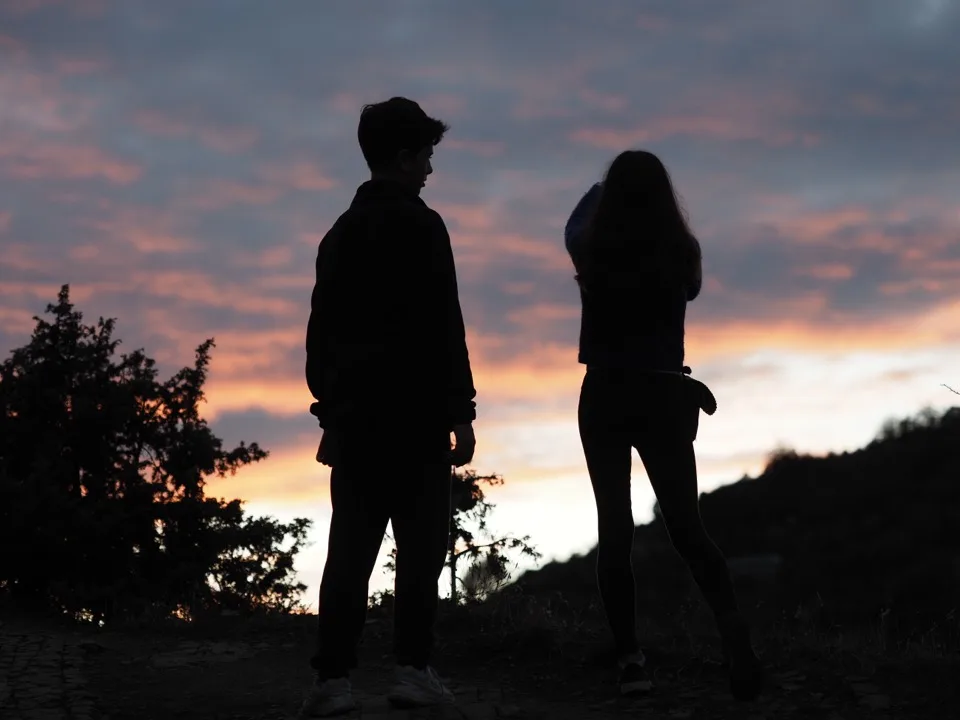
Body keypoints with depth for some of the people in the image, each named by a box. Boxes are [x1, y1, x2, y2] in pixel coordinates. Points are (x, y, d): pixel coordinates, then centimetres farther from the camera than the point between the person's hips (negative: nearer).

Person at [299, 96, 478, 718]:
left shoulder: (339, 234, 16)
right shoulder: (420, 224, -5)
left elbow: (320, 332, 16)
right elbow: (443, 326, -11)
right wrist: (461, 411, -9)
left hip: (353, 414, 6)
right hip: (413, 412, -6)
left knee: (351, 549, 3)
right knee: (420, 546, -1)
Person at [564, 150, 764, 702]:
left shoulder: (593, 251, -5)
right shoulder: (681, 252, -3)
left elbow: (575, 225, 21)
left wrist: (607, 187, 41)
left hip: (606, 396, -1)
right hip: (665, 396, 1)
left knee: (615, 527, 3)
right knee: (686, 523, 3)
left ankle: (632, 658, -3)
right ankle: (733, 627, -19)